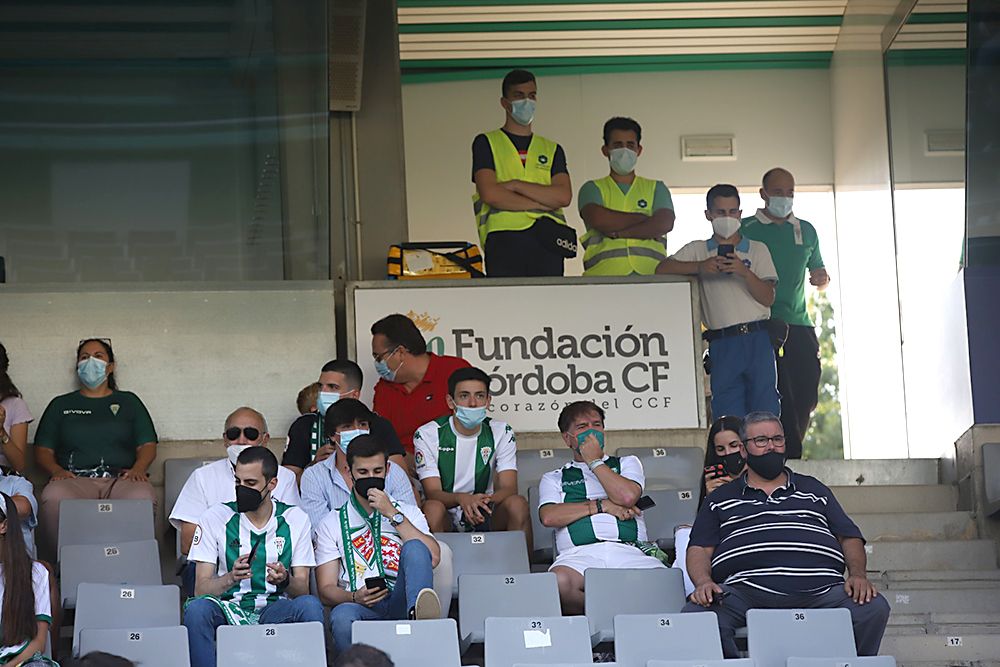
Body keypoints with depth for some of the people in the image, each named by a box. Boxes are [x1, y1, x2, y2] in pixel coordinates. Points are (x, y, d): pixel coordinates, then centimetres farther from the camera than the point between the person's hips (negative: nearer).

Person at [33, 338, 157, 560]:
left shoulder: (128, 401, 25)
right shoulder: (61, 405, 26)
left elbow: (148, 445, 17)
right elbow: (43, 450, 18)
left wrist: (138, 469, -6)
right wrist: (56, 470, -5)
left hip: (120, 478, 0)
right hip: (75, 480, 0)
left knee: (143, 498, -39)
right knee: (54, 498, -39)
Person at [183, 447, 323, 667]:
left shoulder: (295, 519, 7)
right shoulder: (215, 517, 4)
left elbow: (302, 589, 3)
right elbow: (201, 588, -3)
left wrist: (285, 581, -21)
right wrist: (231, 578, -24)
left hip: (275, 612, 0)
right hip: (229, 610, 0)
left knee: (309, 605, -31)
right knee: (196, 607, -33)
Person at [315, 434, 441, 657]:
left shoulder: (408, 513, 22)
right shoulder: (332, 523, 19)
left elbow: (432, 558, 1)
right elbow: (326, 590, 9)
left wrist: (393, 515, -2)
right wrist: (354, 597, -13)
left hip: (401, 603, 1)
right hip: (360, 607, -1)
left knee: (414, 548, -29)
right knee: (341, 615, -38)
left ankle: (418, 612, -55)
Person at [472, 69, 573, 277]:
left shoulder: (552, 149, 23)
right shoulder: (486, 143, 14)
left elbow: (564, 196, 6)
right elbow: (490, 194, -2)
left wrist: (516, 185, -2)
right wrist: (541, 204, -1)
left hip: (547, 242, 3)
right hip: (504, 239, -3)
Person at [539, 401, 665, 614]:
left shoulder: (627, 463, 28)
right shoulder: (553, 479, 26)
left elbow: (627, 497, 4)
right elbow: (548, 516, 3)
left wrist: (595, 461, 13)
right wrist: (602, 505, 1)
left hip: (629, 551, 0)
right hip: (580, 554, 0)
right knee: (559, 581, -39)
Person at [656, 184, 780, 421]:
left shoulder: (757, 249, 14)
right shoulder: (698, 250, 16)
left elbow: (768, 298, 5)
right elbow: (662, 268, 1)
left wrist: (744, 271, -11)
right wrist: (700, 266, -10)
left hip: (758, 339, 0)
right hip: (722, 344, 0)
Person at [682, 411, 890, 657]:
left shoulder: (814, 489, 29)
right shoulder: (721, 499, 25)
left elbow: (850, 538, 23)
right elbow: (699, 550, 15)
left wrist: (857, 574, 3)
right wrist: (703, 582, -8)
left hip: (820, 590, 1)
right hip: (746, 589, -1)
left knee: (874, 608, -28)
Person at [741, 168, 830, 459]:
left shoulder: (806, 231, 18)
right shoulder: (746, 229, 4)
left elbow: (818, 271, 25)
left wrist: (822, 278, 2)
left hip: (799, 326, 5)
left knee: (805, 399, 1)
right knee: (780, 402, -11)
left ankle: (788, 456, 13)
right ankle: (790, 458, -7)